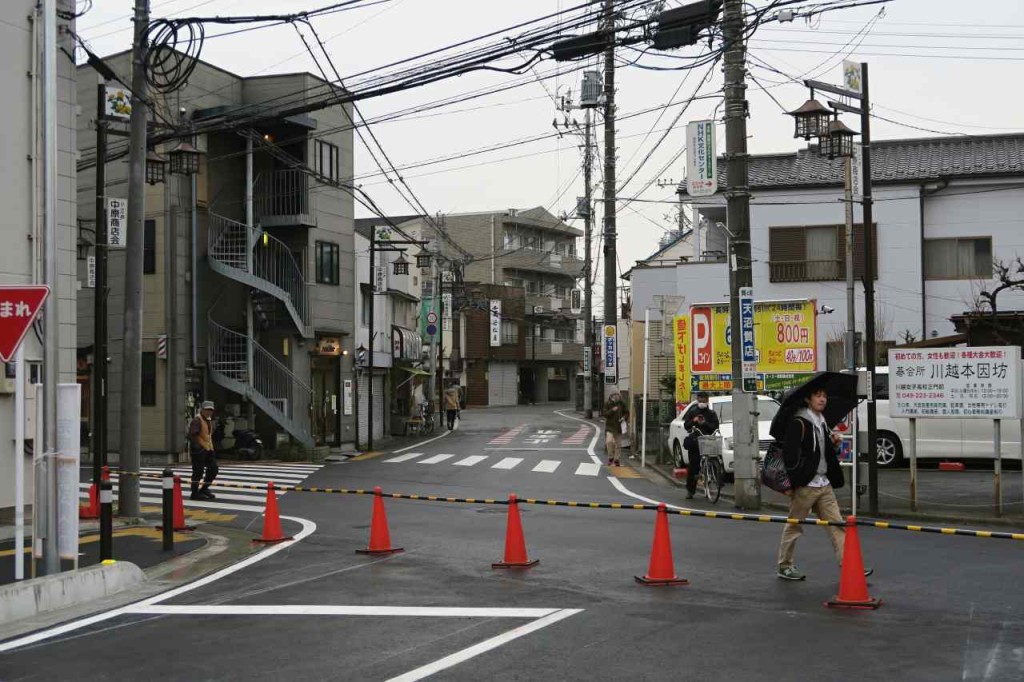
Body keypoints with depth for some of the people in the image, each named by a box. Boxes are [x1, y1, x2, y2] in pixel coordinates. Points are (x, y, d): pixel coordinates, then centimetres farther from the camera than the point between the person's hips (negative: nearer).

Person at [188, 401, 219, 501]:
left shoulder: (209, 420, 18)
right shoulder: (197, 420, -13)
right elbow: (192, 435, -21)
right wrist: (197, 447, -25)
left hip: (208, 450, 10)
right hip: (198, 451, -10)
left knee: (213, 469, 11)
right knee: (198, 472, -5)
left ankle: (204, 489, 23)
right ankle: (195, 493, 3)